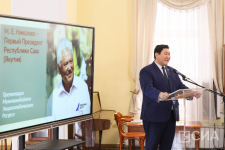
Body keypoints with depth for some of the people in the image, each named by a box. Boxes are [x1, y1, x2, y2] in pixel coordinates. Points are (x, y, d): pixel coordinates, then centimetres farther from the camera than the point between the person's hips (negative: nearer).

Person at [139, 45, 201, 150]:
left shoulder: (172, 71, 18)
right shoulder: (146, 71, -8)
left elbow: (181, 87, 12)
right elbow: (147, 88, -23)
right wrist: (159, 94, -44)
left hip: (171, 115, 7)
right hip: (155, 116, -7)